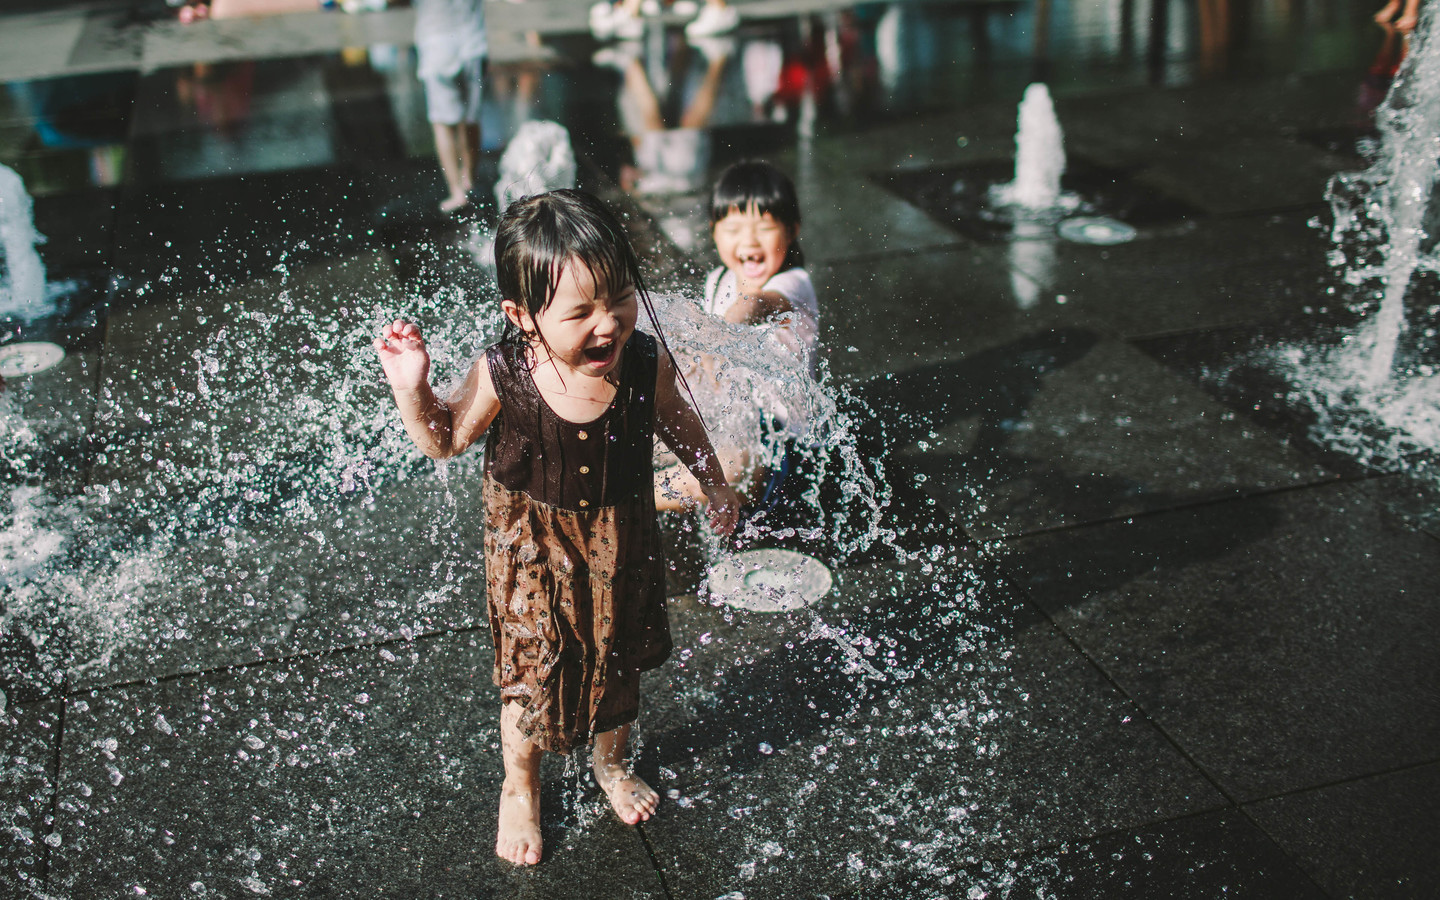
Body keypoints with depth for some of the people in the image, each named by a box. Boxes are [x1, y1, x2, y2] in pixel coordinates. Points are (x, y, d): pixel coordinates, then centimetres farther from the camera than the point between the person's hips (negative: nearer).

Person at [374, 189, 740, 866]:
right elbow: (444, 441, -9)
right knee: (531, 671, 14)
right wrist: (411, 388, -28)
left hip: (619, 543, 2)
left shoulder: (644, 364, -24)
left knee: (617, 658, 23)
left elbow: (680, 426, -1)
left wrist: (716, 487, 13)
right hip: (532, 547, -2)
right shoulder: (502, 376, -27)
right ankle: (520, 786, 44)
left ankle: (611, 762, 54)